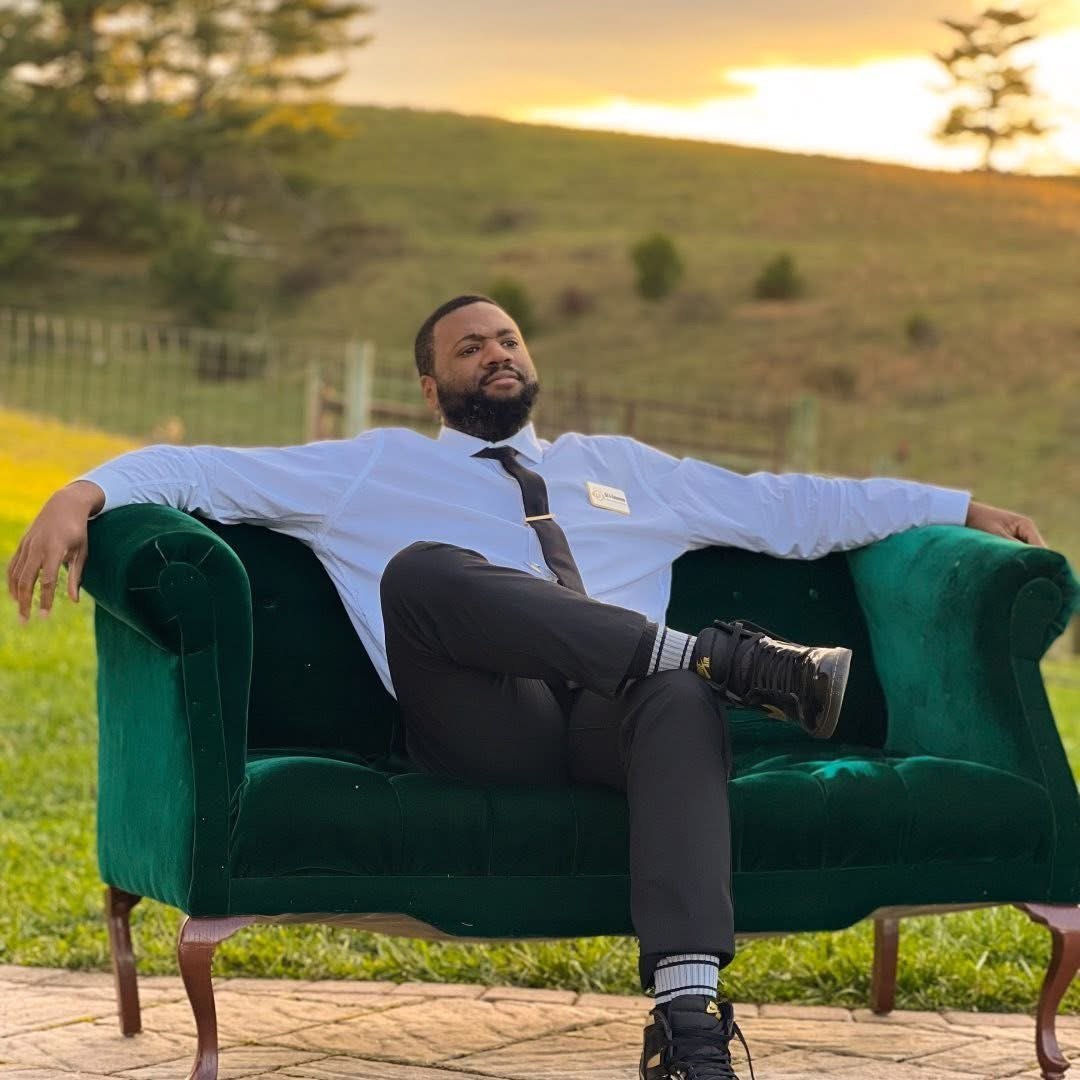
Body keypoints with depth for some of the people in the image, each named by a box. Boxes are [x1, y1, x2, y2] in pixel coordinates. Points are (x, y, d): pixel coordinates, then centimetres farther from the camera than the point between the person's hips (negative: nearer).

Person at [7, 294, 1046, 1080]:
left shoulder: (617, 468, 35)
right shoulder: (373, 470, 26)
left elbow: (790, 506, 33)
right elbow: (200, 470, 16)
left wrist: (963, 507, 27)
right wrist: (84, 491, -5)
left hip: (615, 720, 2)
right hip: (484, 726, -2)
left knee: (682, 699, -37)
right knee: (424, 568, -33)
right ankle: (725, 657, -31)